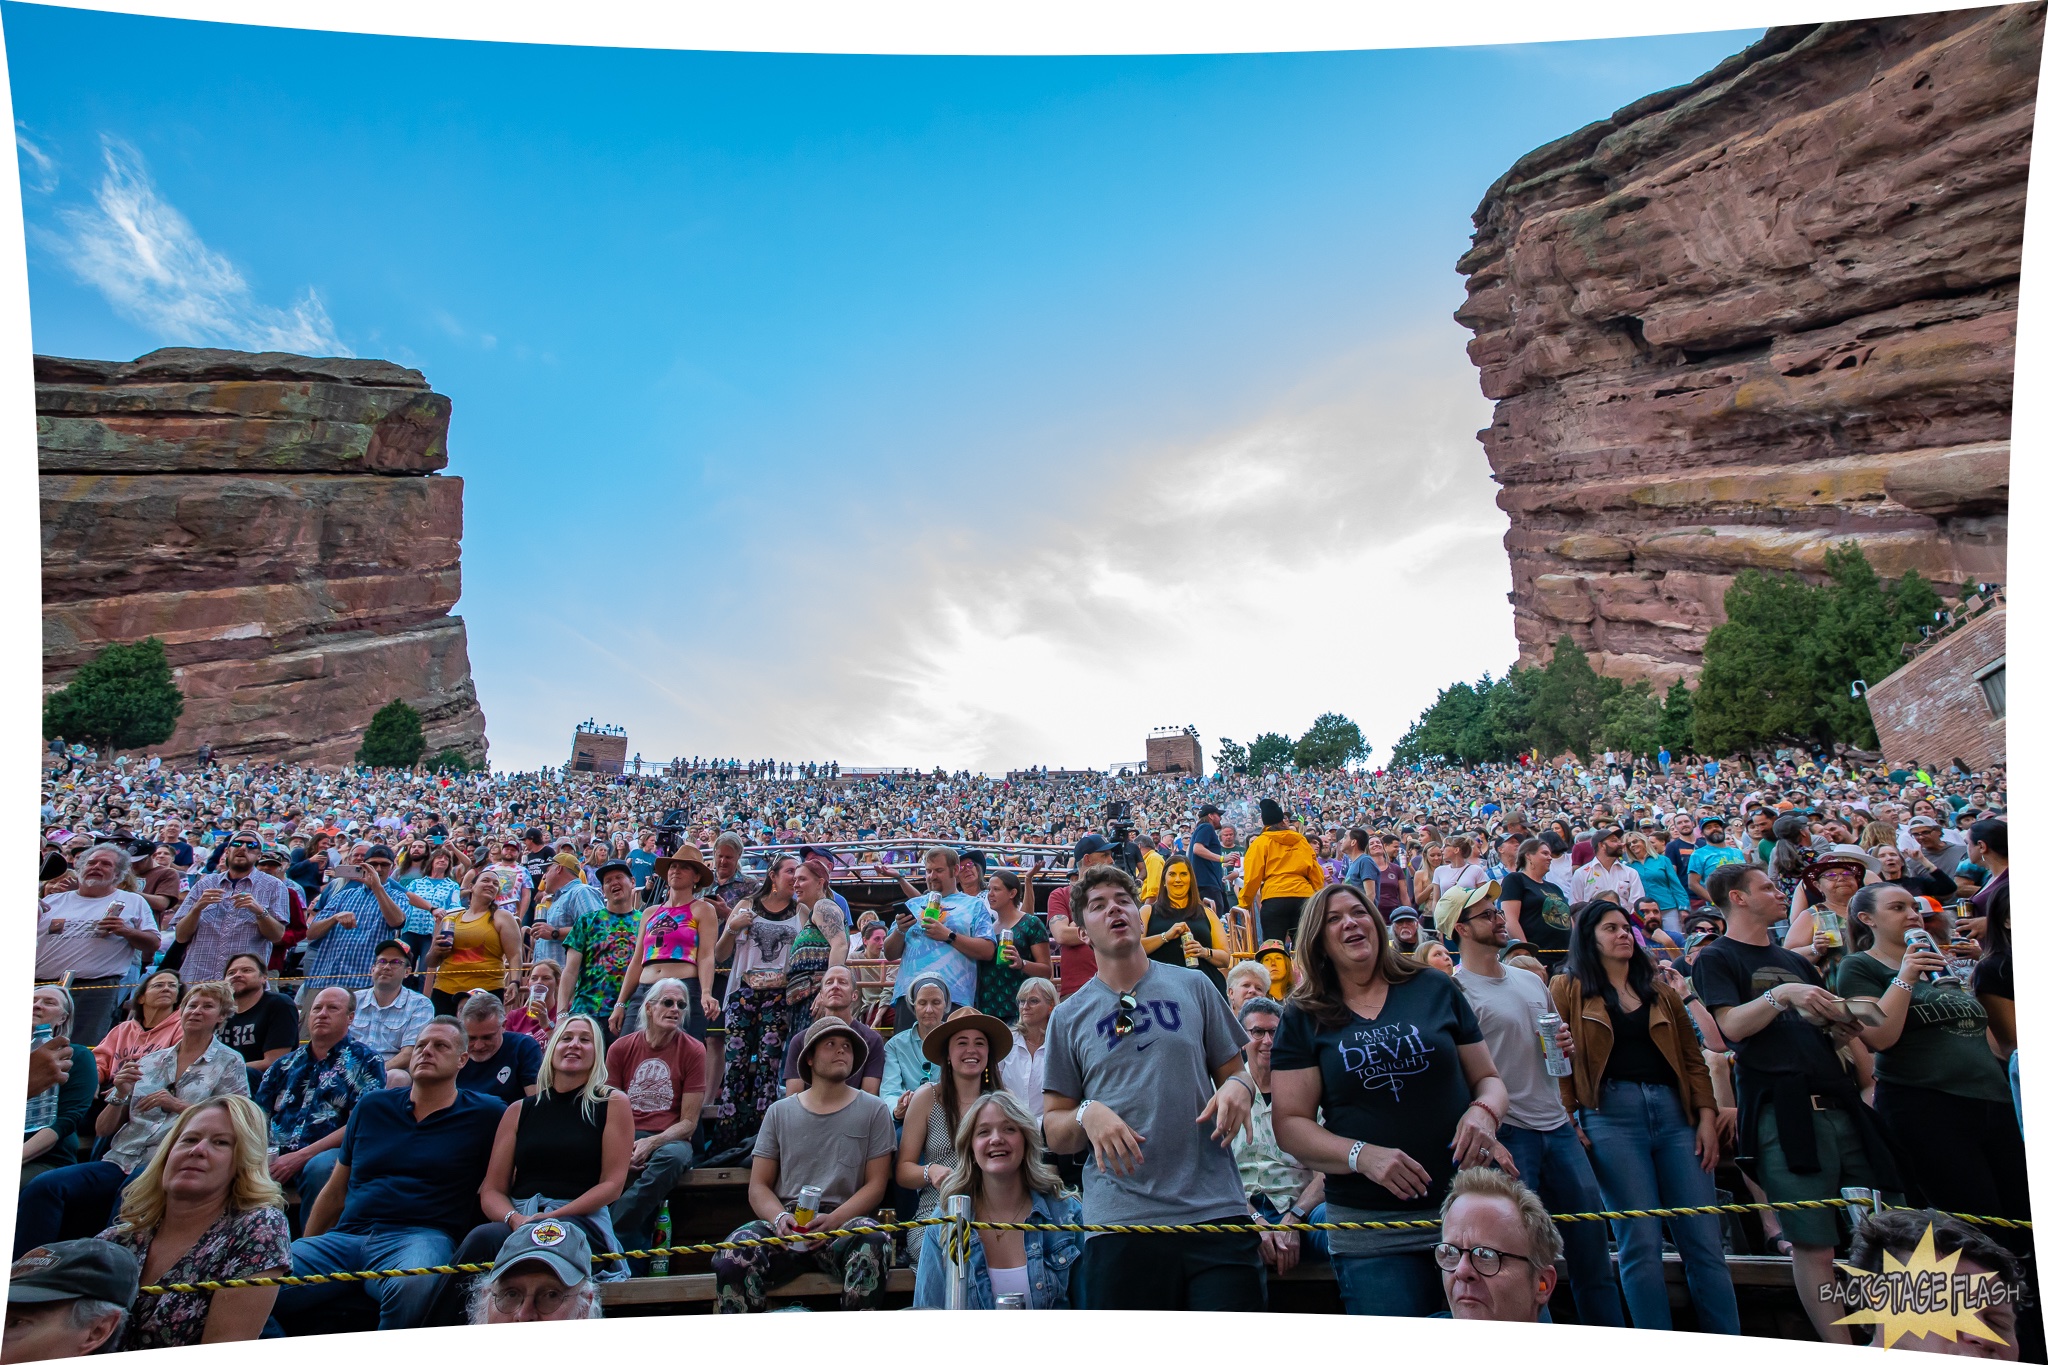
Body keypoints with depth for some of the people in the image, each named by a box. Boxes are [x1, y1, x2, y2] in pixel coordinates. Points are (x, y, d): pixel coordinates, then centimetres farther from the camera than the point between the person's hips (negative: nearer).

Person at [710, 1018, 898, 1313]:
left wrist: (833, 1220, -13)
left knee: (873, 1244, -37)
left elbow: (876, 1184, 5)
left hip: (845, 1220, -1)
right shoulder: (780, 1112, 16)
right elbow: (758, 1186, 12)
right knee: (730, 1259, -30)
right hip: (787, 1221, 1)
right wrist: (780, 1217, -11)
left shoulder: (873, 1110, 11)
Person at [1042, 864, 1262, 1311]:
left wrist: (1237, 1088, -9)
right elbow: (1053, 1131, 9)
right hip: (1120, 1222, 0)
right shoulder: (1069, 1015, 8)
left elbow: (1233, 1071, 15)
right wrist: (1086, 1115, -13)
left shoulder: (1193, 987, 8)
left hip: (1215, 1210, 0)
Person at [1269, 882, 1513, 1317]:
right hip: (1370, 1228, -1)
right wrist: (1361, 1155, -18)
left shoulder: (1436, 989, 5)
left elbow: (1488, 1077, 12)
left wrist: (1484, 1112, -11)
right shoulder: (1303, 1017, 2)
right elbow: (1289, 1124, -2)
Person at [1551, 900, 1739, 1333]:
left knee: (1704, 1241, 1)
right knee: (1641, 1241, -5)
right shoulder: (1567, 987, 8)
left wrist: (1707, 1115, 3)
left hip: (1673, 1111, 4)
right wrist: (1568, 1124, -8)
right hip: (1611, 1114, -4)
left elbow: (1692, 1057, 16)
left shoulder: (1661, 987, 20)